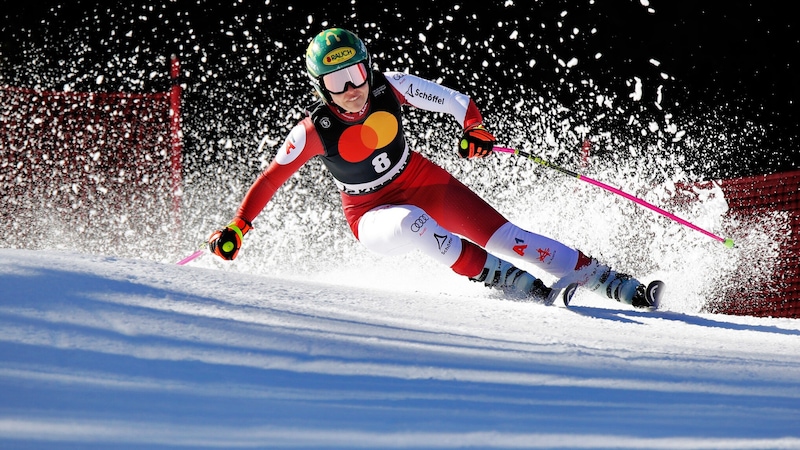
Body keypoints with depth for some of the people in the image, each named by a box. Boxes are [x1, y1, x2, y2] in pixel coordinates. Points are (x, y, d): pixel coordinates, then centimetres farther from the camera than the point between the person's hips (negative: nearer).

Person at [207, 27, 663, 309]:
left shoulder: (391, 88, -17)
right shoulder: (313, 131, -21)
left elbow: (456, 101, -5)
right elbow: (271, 179, -13)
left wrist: (476, 128, -19)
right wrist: (237, 227, -19)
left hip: (426, 184, 2)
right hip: (374, 217, -2)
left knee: (506, 238, -10)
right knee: (413, 223, -38)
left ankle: (620, 286, -5)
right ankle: (520, 285, -31)